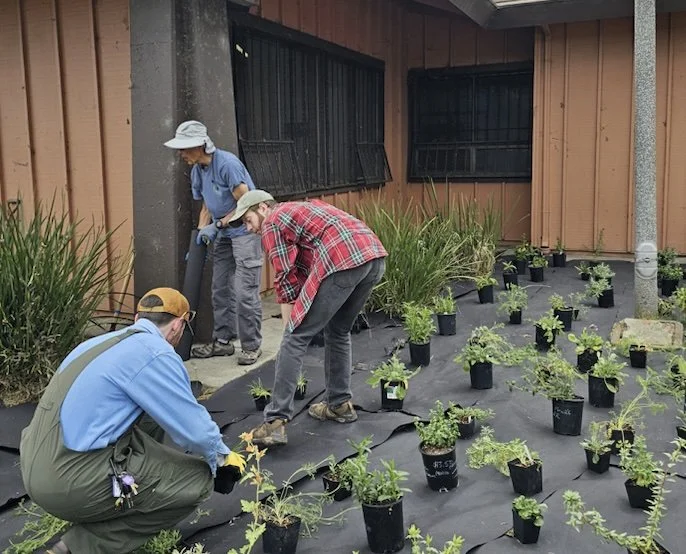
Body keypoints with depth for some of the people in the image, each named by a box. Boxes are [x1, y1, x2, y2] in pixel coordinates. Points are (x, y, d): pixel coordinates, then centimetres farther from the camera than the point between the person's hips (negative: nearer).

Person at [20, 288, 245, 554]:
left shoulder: (104, 341, 14)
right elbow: (195, 429, -9)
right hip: (70, 483, -9)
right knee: (199, 479, -1)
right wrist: (223, 456, 13)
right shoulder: (155, 353, -12)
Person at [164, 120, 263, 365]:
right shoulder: (197, 171, 6)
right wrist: (200, 236, 5)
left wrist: (216, 226, -17)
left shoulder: (228, 164, -20)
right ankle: (222, 340, 20)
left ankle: (251, 345, 2)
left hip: (245, 230, -9)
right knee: (220, 289, 10)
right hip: (223, 235, 9)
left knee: (245, 291, -10)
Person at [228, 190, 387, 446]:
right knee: (338, 332, 25)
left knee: (296, 338, -3)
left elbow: (286, 280, 6)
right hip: (375, 255, 9)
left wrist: (291, 327, 13)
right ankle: (340, 404, 30)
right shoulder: (301, 209, 36)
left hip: (342, 261, -8)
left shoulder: (272, 222, 11)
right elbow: (304, 273, 33)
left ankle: (275, 422, -4)